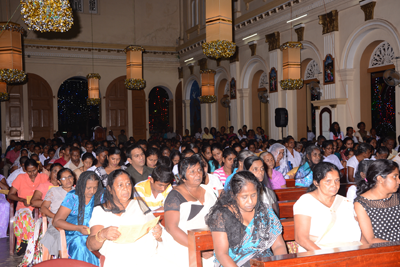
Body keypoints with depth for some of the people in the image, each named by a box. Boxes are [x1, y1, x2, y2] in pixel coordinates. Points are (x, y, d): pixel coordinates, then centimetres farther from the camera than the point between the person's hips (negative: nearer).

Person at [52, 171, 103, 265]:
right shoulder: (72, 197, -1)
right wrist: (78, 228, -17)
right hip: (74, 235, -2)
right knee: (81, 247, -31)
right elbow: (56, 221, -3)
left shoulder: (100, 196, 5)